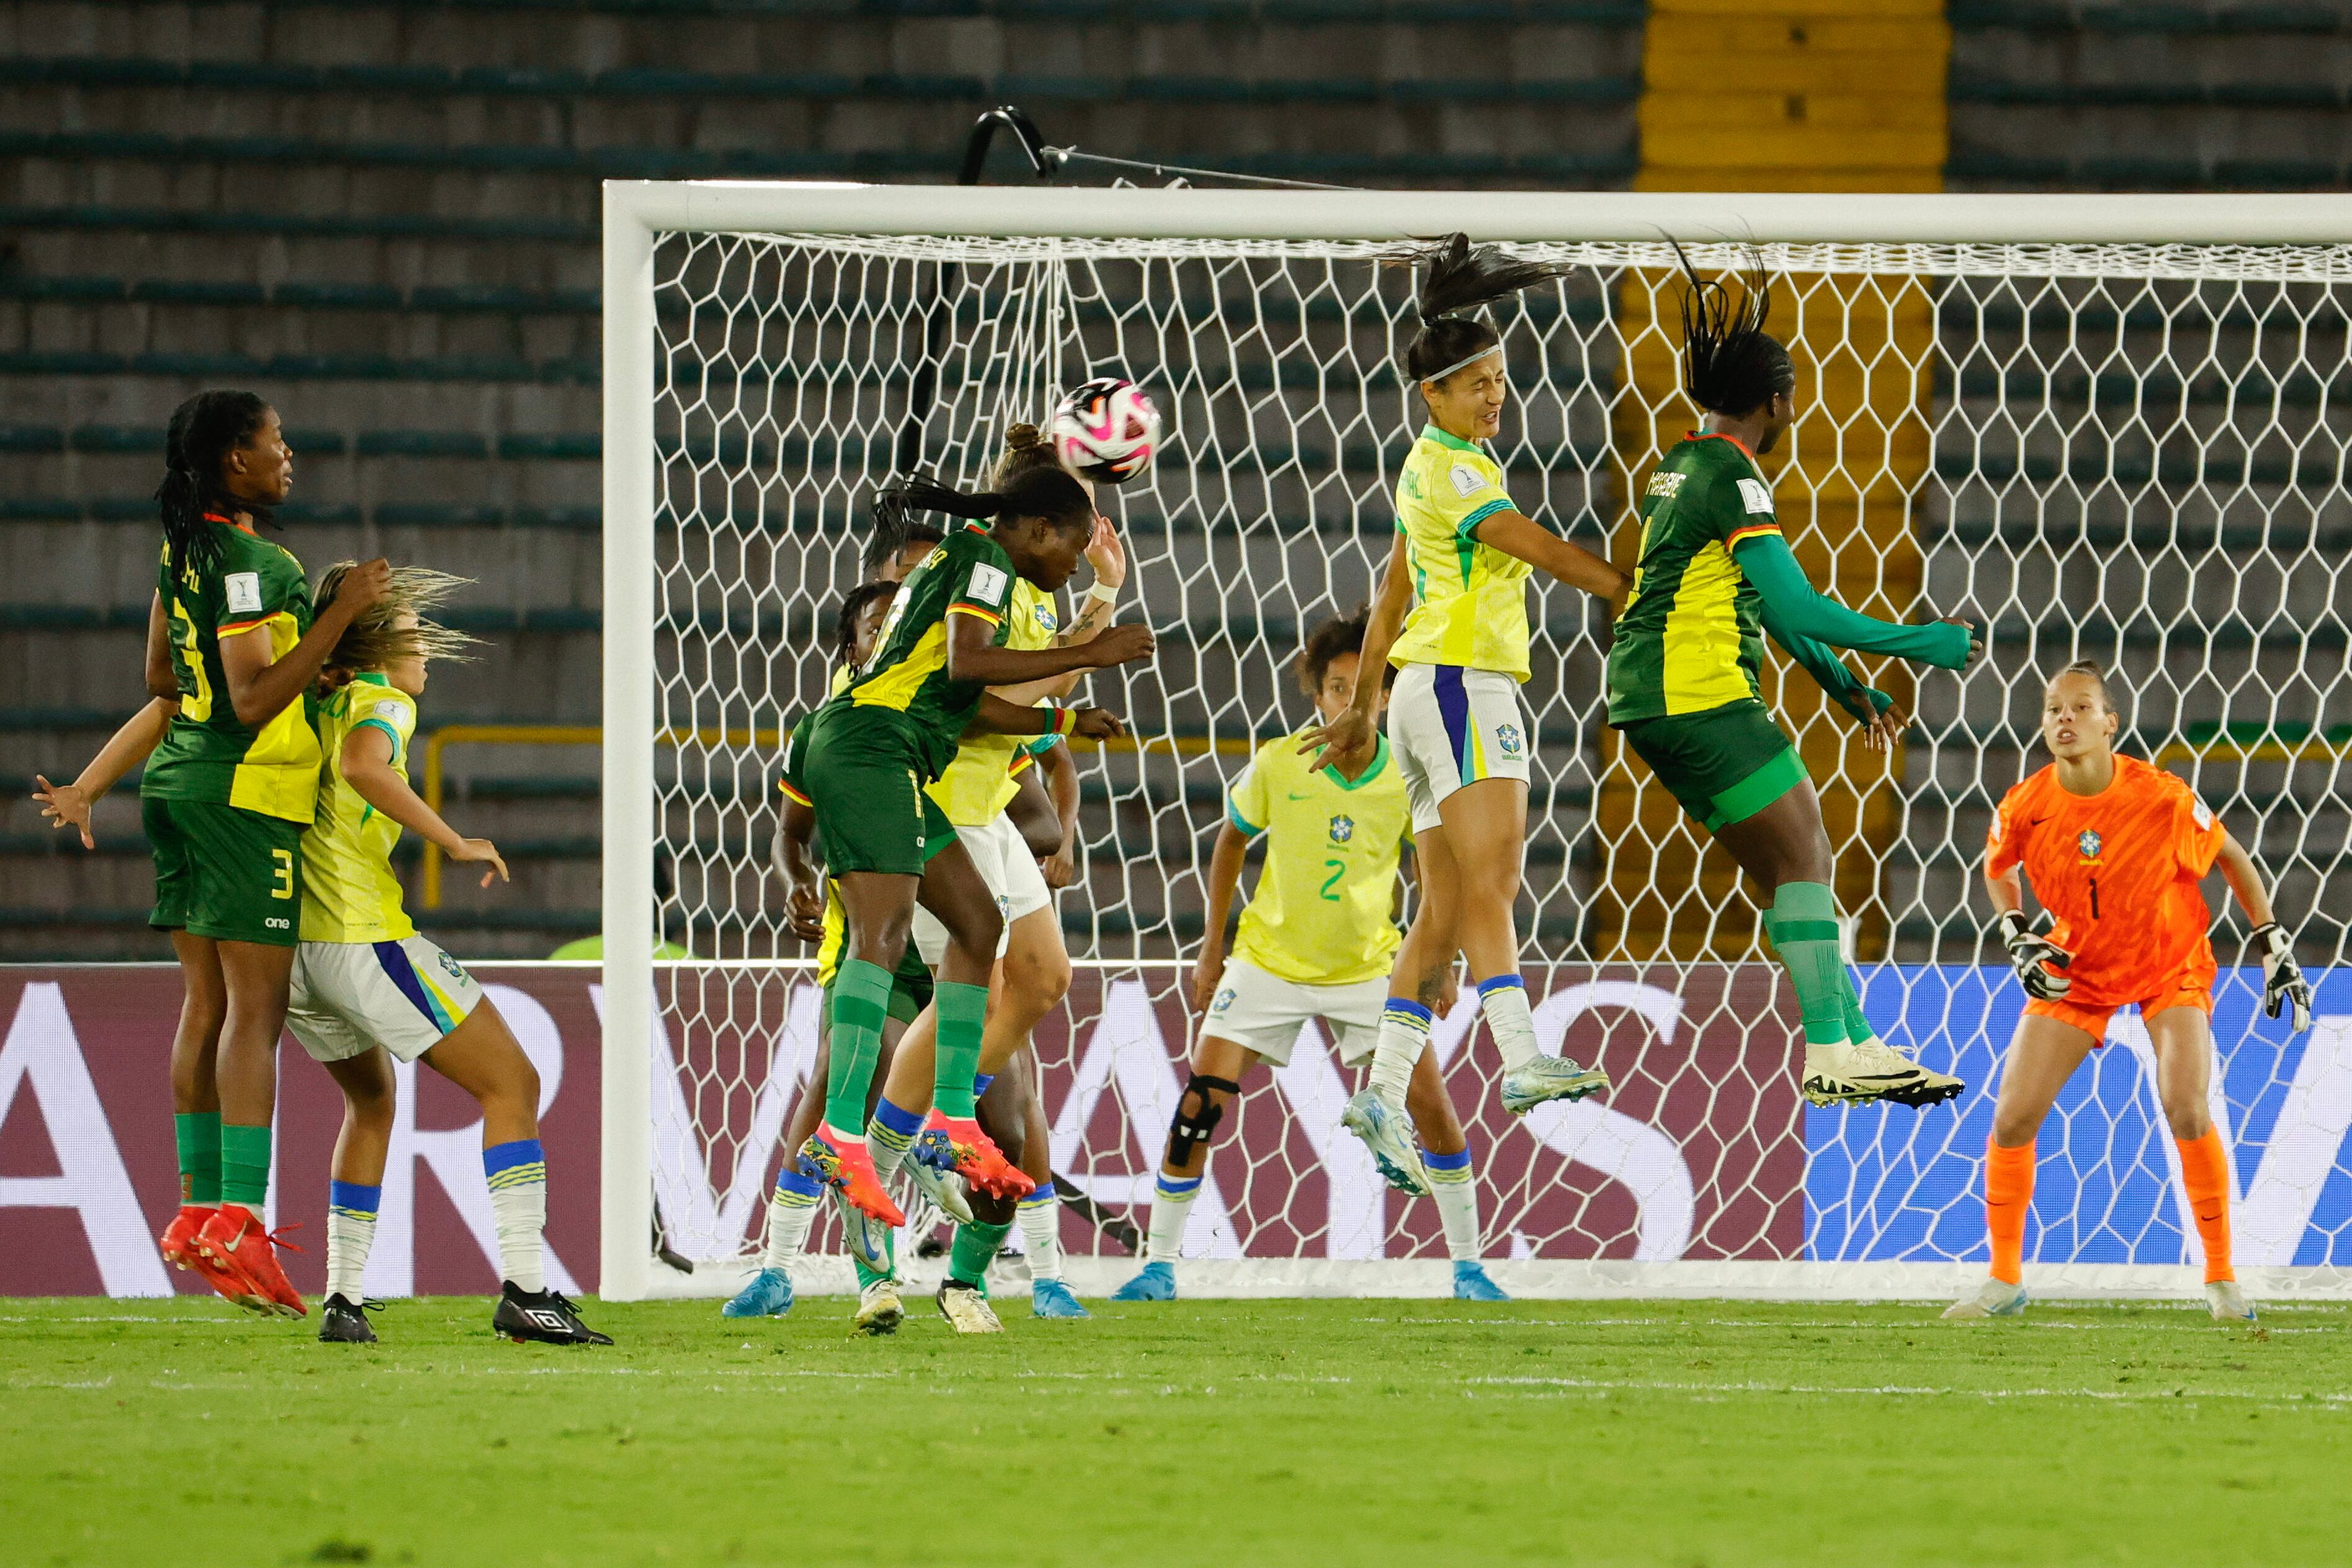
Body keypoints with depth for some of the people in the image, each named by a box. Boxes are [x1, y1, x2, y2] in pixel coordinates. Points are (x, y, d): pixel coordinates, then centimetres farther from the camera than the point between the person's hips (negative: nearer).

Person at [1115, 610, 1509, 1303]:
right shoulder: (1278, 764, -13)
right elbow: (1232, 838, 6)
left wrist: (1438, 963, 3)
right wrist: (1211, 947, 6)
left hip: (1368, 965, 0)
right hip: (1269, 960, 0)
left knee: (1429, 1100, -11)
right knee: (1200, 1102, -10)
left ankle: (1467, 1264, 5)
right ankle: (1159, 1264, 3)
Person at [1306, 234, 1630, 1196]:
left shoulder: (1438, 467, 20)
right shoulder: (1448, 470, -10)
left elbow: (1392, 595, 25)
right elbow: (1543, 551, -17)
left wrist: (1364, 710, 29)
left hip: (1433, 694, 10)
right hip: (1462, 684, -10)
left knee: (1446, 909, 4)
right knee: (1487, 883, -20)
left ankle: (1385, 1091, 2)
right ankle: (1521, 1061, -31)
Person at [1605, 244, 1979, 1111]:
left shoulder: (1688, 464, 16)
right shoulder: (1731, 477, -15)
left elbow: (1768, 605, 24)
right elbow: (1797, 609, -20)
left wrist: (1846, 685, 23)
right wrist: (1917, 643, -13)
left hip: (1654, 697, 10)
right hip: (1698, 694, -10)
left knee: (1798, 863, 11)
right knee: (1803, 857, -7)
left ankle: (1855, 1041, 11)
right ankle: (1830, 1054, -10)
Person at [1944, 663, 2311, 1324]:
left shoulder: (2162, 798, -24)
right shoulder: (2026, 808, -17)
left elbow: (2230, 857, -6)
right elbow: (1997, 867, 7)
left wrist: (2274, 947, -5)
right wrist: (2018, 941, -7)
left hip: (2171, 965, -3)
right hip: (2077, 967, 3)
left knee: (2186, 1108, -22)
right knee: (2012, 1119, -7)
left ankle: (2221, 1278, -5)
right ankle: (2004, 1280, 11)